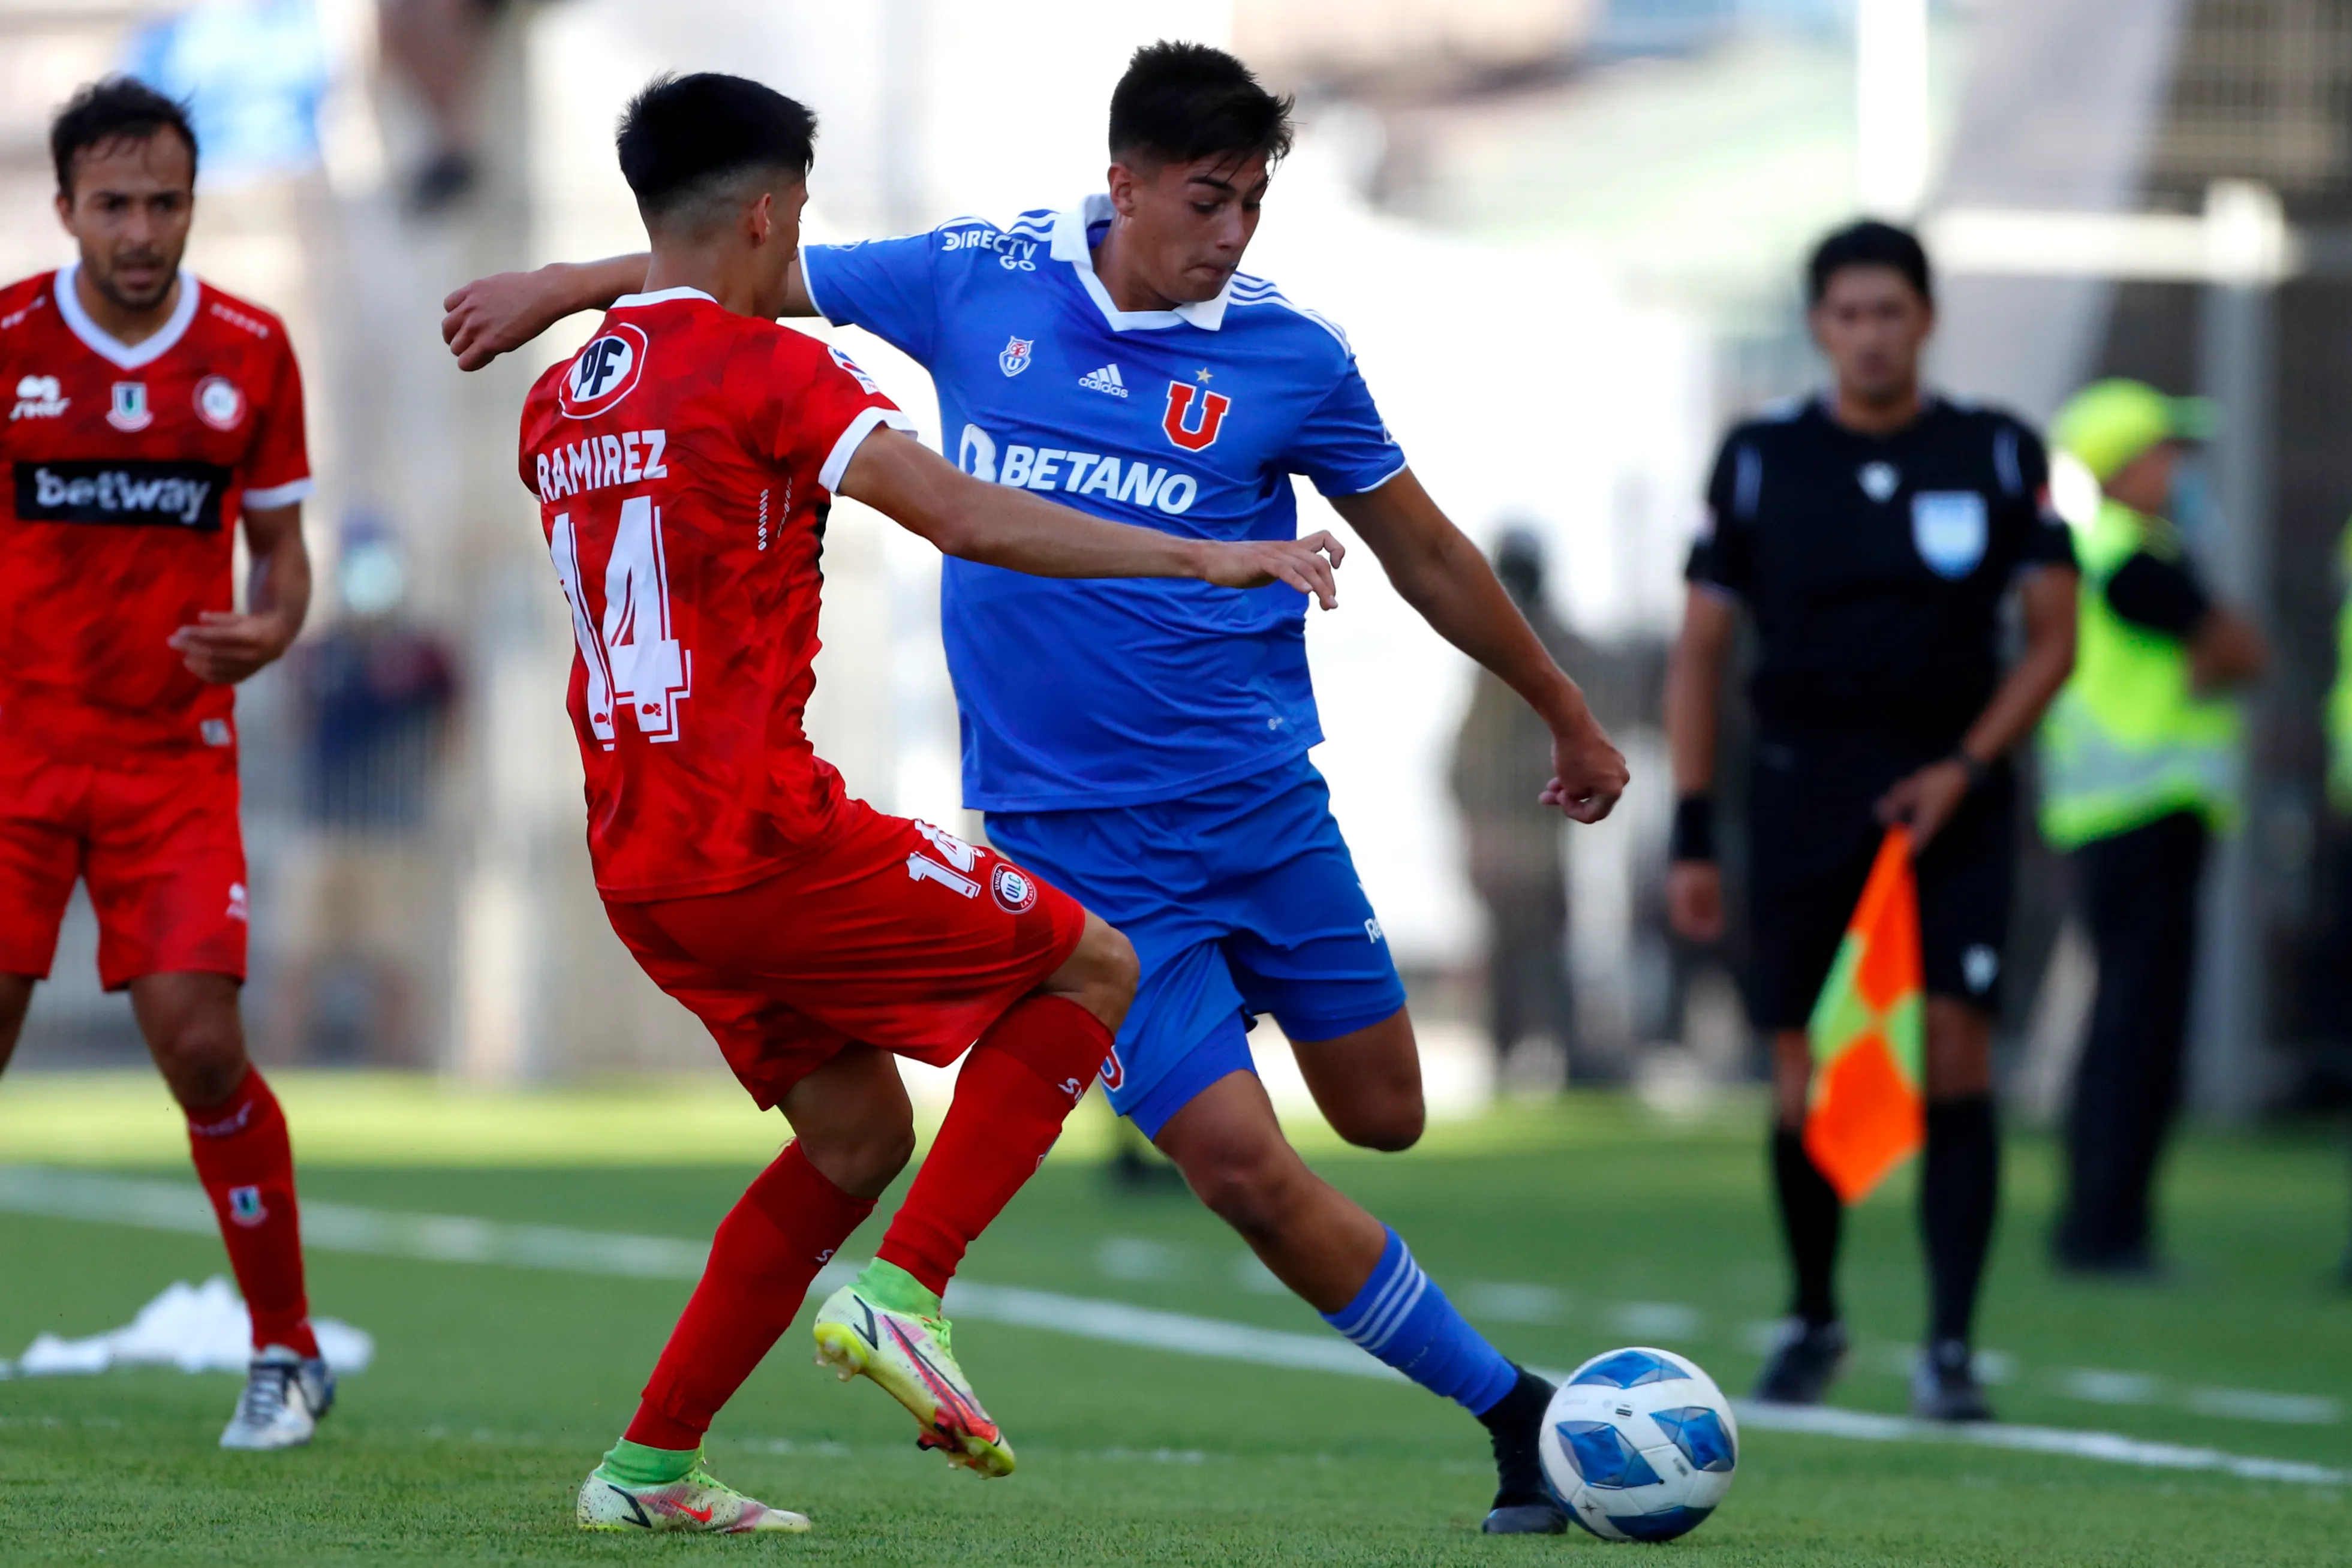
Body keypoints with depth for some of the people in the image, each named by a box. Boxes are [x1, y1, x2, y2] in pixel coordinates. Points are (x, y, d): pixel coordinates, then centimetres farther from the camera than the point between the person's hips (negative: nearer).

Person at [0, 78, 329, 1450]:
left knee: (200, 1044, -9)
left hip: (173, 748, 0)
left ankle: (288, 1351, 7)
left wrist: (267, 633, -11)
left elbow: (280, 545, 9)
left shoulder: (250, 352, 0)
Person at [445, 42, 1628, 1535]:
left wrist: (1569, 717, 16)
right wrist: (564, 286, 19)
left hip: (1262, 796, 1)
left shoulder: (1292, 356, -4)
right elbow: (766, 271, 14)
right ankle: (1517, 1417, 2)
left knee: (1382, 1116, 5)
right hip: (1079, 837, -1)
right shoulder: (981, 283, -3)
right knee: (1244, 1167, -11)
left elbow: (1425, 554, 8)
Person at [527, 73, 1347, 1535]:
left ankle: (650, 1465, 16)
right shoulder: (765, 369, -11)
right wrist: (1205, 559, -22)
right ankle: (898, 1291, -7)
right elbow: (969, 519, -21)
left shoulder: (559, 403, 13)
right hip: (764, 836, -8)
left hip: (636, 862, 8)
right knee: (1092, 968, 4)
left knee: (858, 1135, 19)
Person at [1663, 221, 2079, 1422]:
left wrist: (1966, 767, -8)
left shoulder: (1999, 455, 3)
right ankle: (1811, 1319, 21)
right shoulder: (1761, 460, 2)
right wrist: (1692, 835, -1)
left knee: (1958, 1042, -13)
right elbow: (1699, 650, 5)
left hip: (1952, 784, 0)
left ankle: (1949, 1345, -11)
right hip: (1806, 788, 0)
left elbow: (2053, 636, 5)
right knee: (1802, 1079, -1)